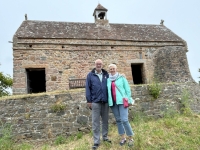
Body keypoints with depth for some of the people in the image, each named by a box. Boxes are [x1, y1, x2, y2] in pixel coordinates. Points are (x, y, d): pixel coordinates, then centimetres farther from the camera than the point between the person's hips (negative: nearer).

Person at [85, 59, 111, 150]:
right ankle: (96, 141, 11)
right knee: (95, 122, 1)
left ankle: (105, 137, 30)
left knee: (105, 120, 13)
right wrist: (89, 101, -5)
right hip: (95, 102, -2)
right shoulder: (90, 75, 2)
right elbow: (88, 88, 0)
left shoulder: (106, 74, 8)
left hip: (105, 101, 3)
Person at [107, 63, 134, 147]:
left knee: (124, 120, -10)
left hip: (122, 101, -4)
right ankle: (123, 138, 23)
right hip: (113, 102, 4)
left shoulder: (121, 77, 0)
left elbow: (127, 89, 0)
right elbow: (107, 90, 10)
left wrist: (128, 100, -4)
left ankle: (130, 138, 8)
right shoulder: (108, 79, 8)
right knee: (118, 120, 10)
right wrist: (108, 101, 3)